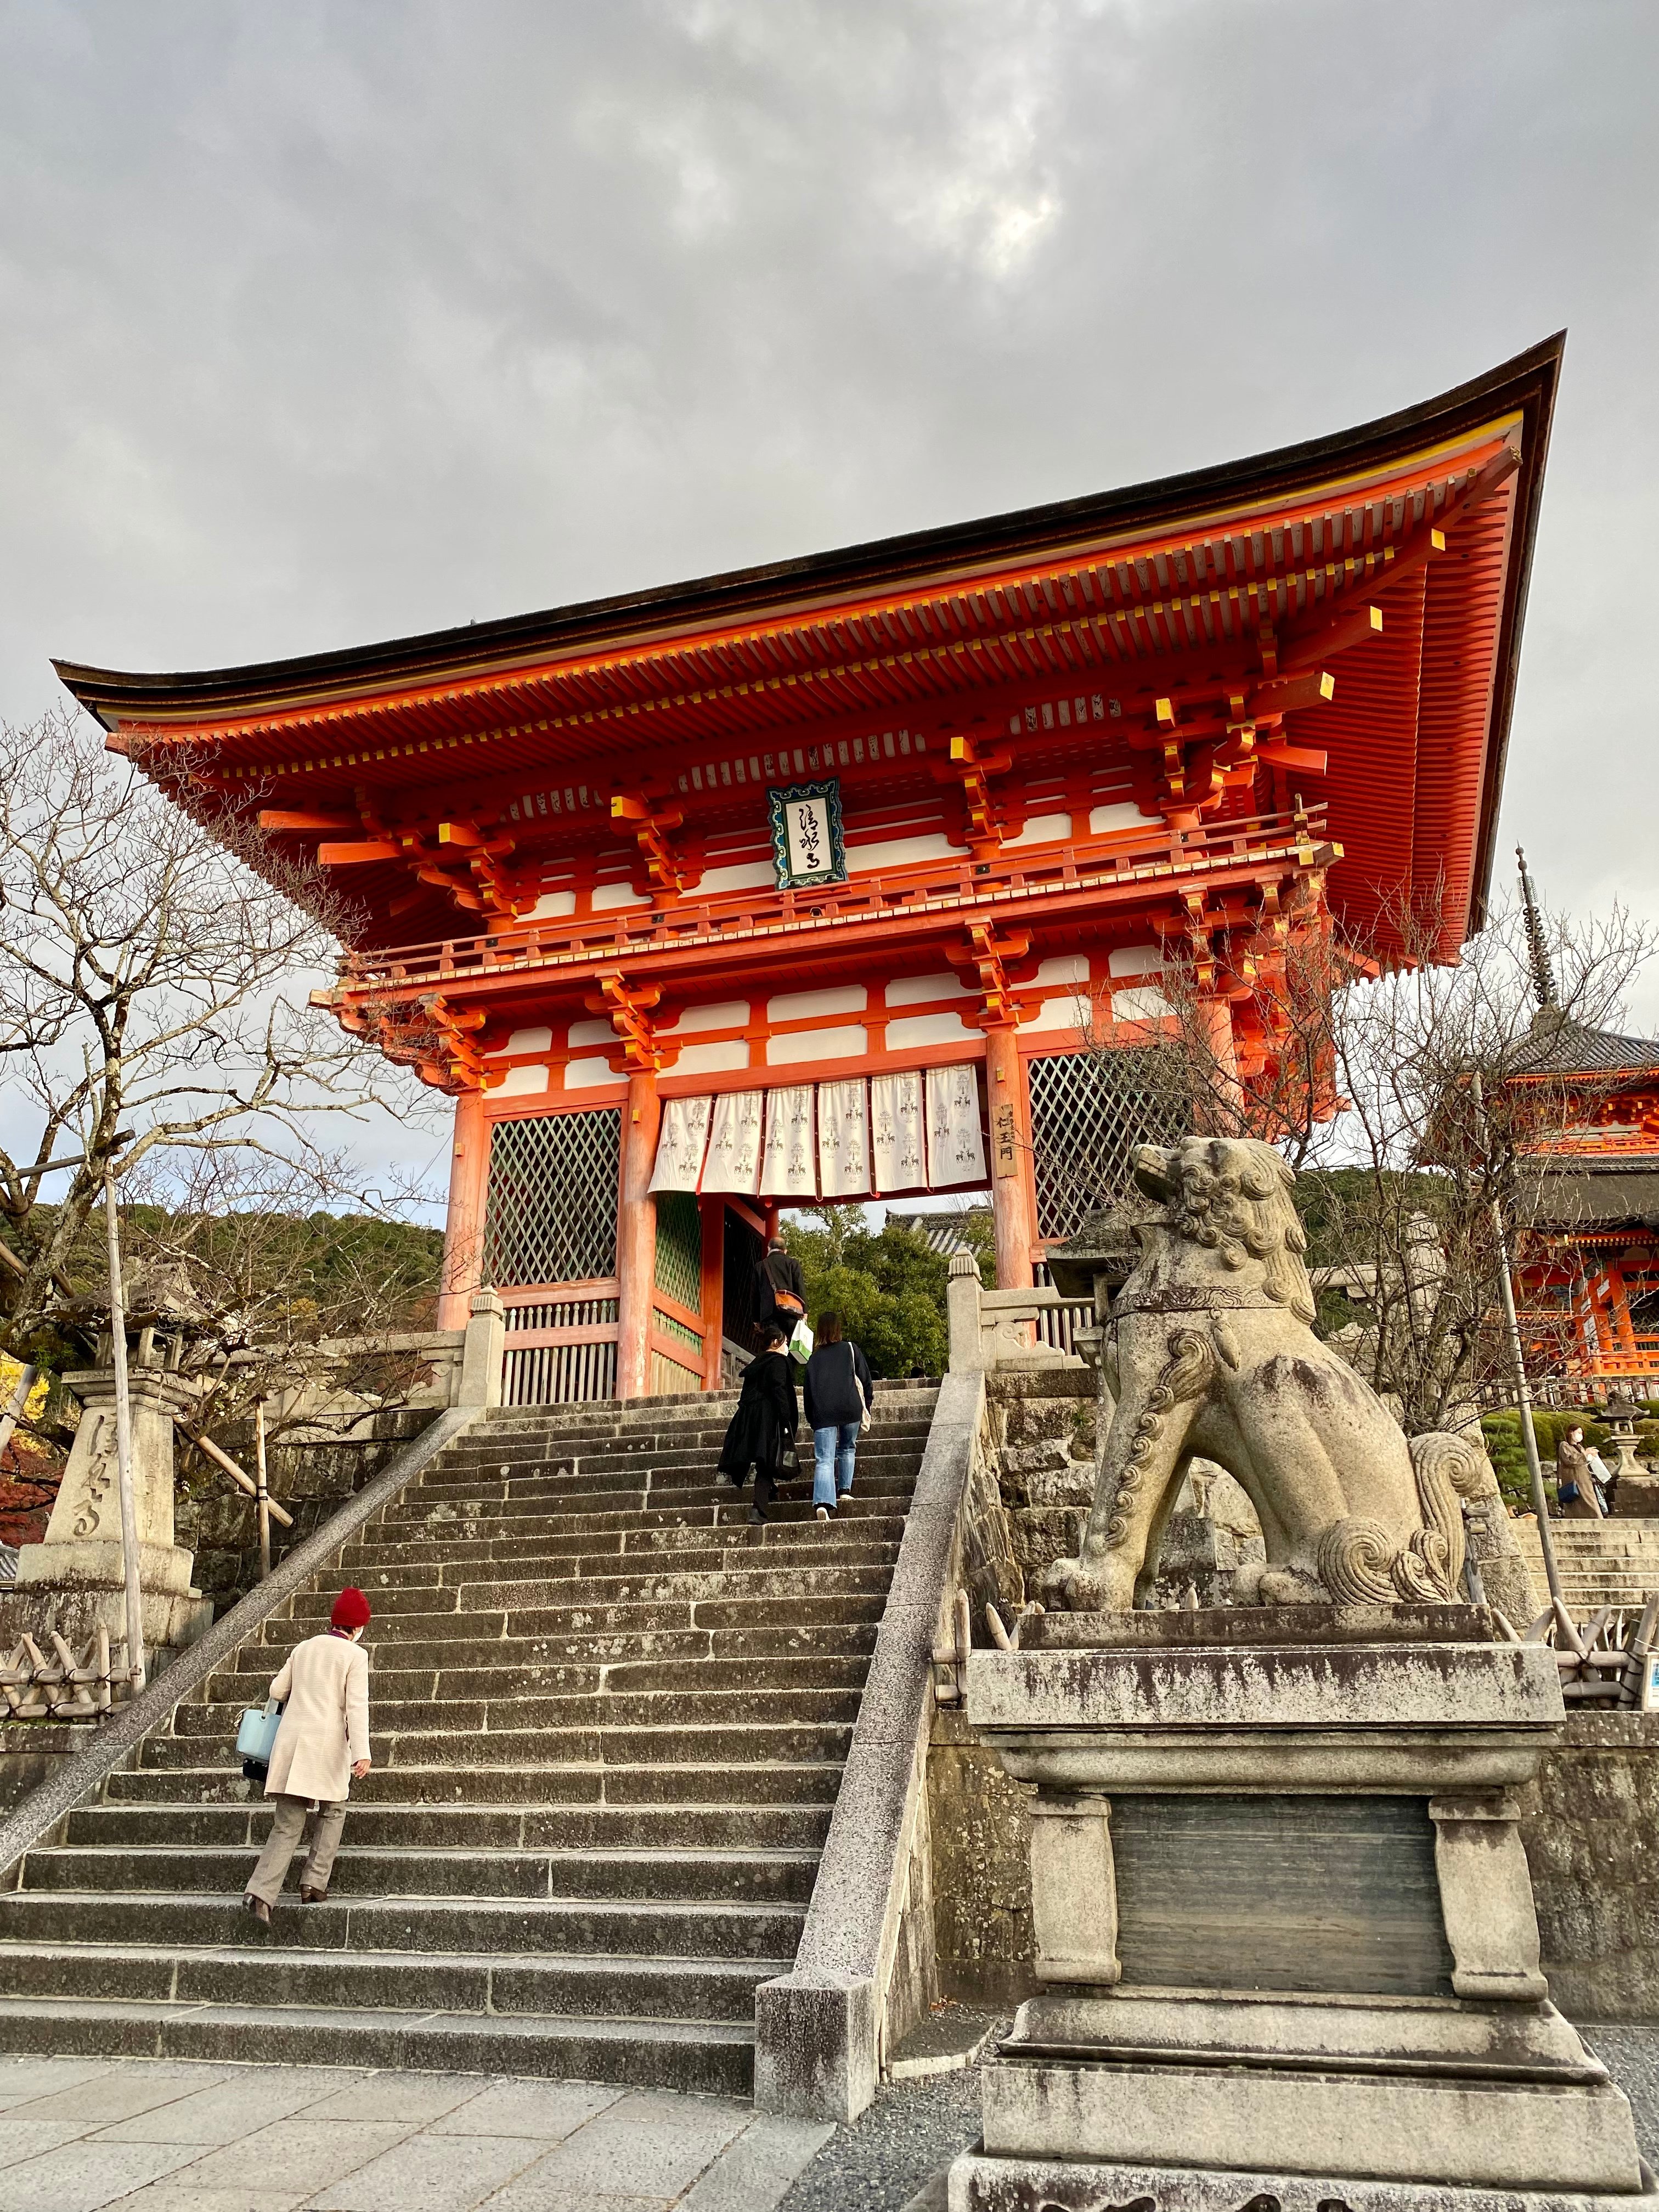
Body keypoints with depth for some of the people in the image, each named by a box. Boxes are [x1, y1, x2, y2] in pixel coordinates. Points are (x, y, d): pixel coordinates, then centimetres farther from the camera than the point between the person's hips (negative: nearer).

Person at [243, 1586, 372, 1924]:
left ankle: (261, 1893, -9)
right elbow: (357, 1706, -10)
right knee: (332, 1812, 18)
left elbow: (277, 1691, 18)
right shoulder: (356, 1655, 0)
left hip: (291, 1741, 4)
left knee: (287, 1826, 7)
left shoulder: (304, 1648, 15)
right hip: (328, 1743, -4)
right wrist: (361, 1752, -16)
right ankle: (314, 1883, 8)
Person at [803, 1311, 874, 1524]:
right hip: (850, 1408, 0)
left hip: (822, 1413, 1)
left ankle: (823, 1503, -22)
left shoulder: (814, 1357, 14)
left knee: (824, 1459, -5)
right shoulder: (850, 1349, 9)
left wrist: (810, 1417, 20)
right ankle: (844, 1491, 13)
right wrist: (866, 1406, 18)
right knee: (847, 1449, 23)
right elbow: (866, 1380, 8)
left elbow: (808, 1389, 14)